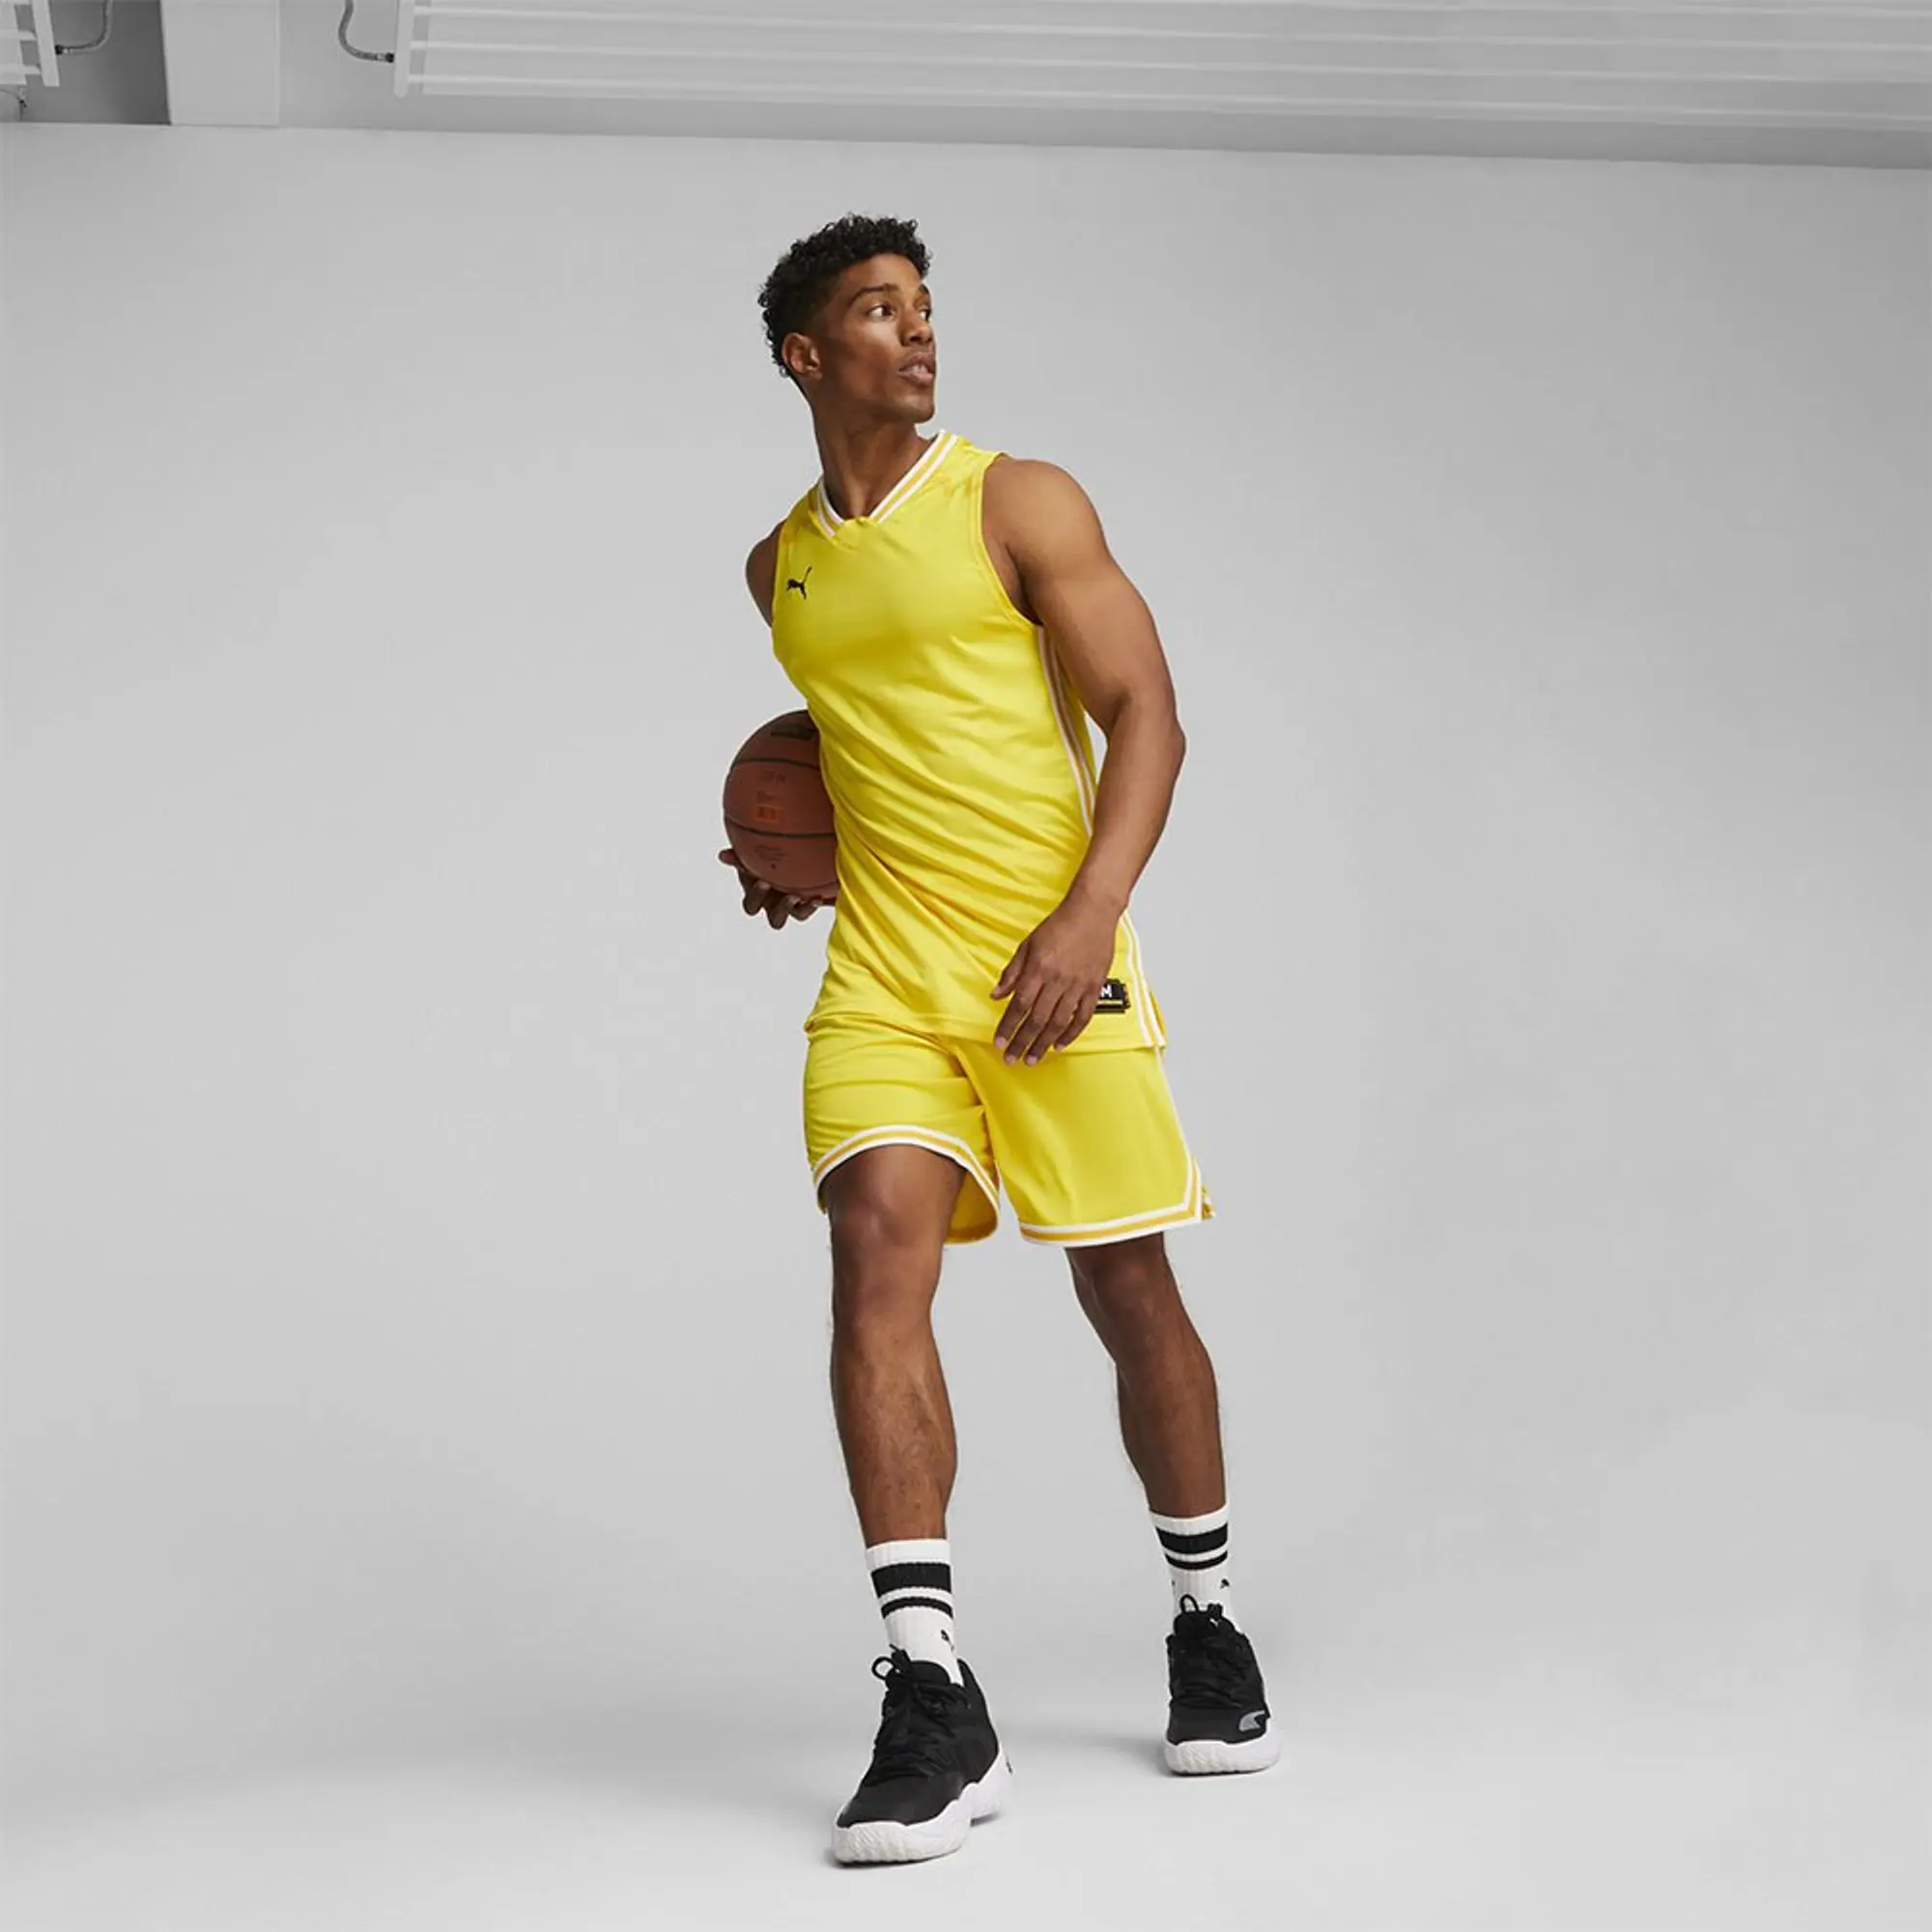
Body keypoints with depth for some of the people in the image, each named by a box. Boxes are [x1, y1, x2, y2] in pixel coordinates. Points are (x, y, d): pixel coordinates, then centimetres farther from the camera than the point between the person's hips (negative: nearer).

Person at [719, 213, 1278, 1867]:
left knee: (1130, 1291, 2)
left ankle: (1208, 1625, 25)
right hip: (884, 964, 3)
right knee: (877, 1247, -18)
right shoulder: (782, 567, 16)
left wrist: (1090, 917, -17)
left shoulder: (1017, 503, 1)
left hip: (1049, 950, -3)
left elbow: (1145, 714, -5)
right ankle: (935, 1705, -20)